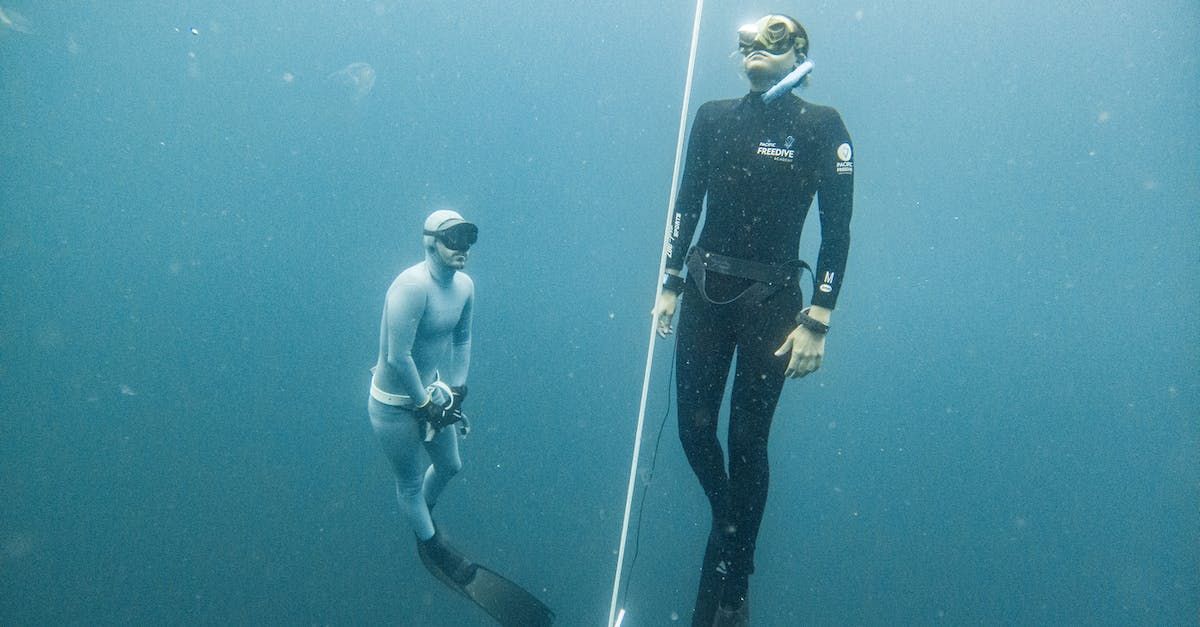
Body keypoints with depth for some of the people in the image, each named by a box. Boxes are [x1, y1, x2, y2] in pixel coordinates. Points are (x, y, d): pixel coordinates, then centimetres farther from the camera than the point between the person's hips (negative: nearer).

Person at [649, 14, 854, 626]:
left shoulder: (821, 126, -5)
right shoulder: (713, 117, 6)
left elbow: (836, 229, -7)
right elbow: (686, 205, 11)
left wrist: (817, 321, -11)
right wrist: (670, 287, 9)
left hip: (771, 298, -3)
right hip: (704, 289, 4)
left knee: (746, 440, 2)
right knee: (694, 428, 7)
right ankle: (732, 528, 39)